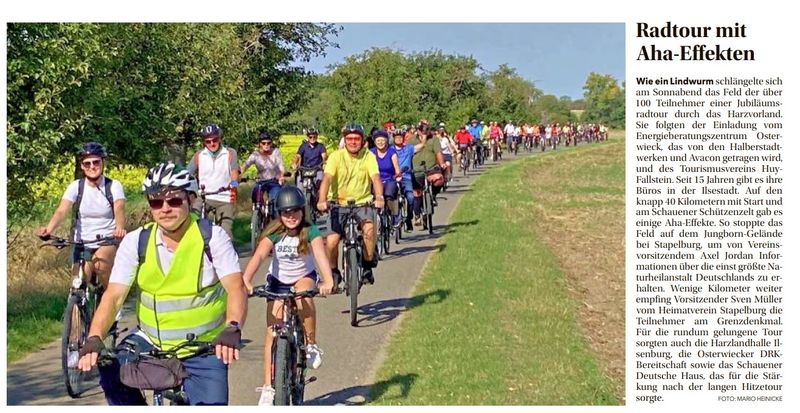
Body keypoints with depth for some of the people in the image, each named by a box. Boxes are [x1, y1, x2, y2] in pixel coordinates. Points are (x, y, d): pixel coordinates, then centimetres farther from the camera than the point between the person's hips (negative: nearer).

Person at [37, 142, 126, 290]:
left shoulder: (113, 186, -7)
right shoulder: (76, 186, -5)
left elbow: (119, 209, -23)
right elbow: (61, 211, -18)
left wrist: (119, 228, -46)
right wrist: (48, 229, -39)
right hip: (81, 244, 2)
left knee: (100, 264, -32)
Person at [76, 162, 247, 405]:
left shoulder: (212, 237, -11)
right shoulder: (135, 242, -5)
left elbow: (236, 288, -20)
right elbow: (113, 296, -12)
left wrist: (233, 329, -40)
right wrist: (94, 338, -29)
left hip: (204, 348, -2)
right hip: (150, 342, 2)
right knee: (111, 371, -23)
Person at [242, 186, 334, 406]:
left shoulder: (310, 231, -20)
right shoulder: (274, 233, -18)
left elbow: (321, 255, -36)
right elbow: (258, 256, -33)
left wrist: (328, 281, -54)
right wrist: (246, 280, -51)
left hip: (304, 278, -1)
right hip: (277, 282, 1)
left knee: (304, 296, -38)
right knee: (272, 332, -7)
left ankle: (312, 345, -18)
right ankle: (268, 387, -1)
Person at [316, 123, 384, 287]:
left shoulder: (368, 156, -4)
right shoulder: (336, 156, -8)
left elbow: (375, 178, -18)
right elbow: (327, 178, -21)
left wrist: (379, 197, -38)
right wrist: (322, 200, -38)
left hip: (362, 202, 0)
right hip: (339, 203, 0)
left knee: (369, 228, -30)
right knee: (331, 241, -15)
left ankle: (368, 265, -7)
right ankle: (333, 272, 15)